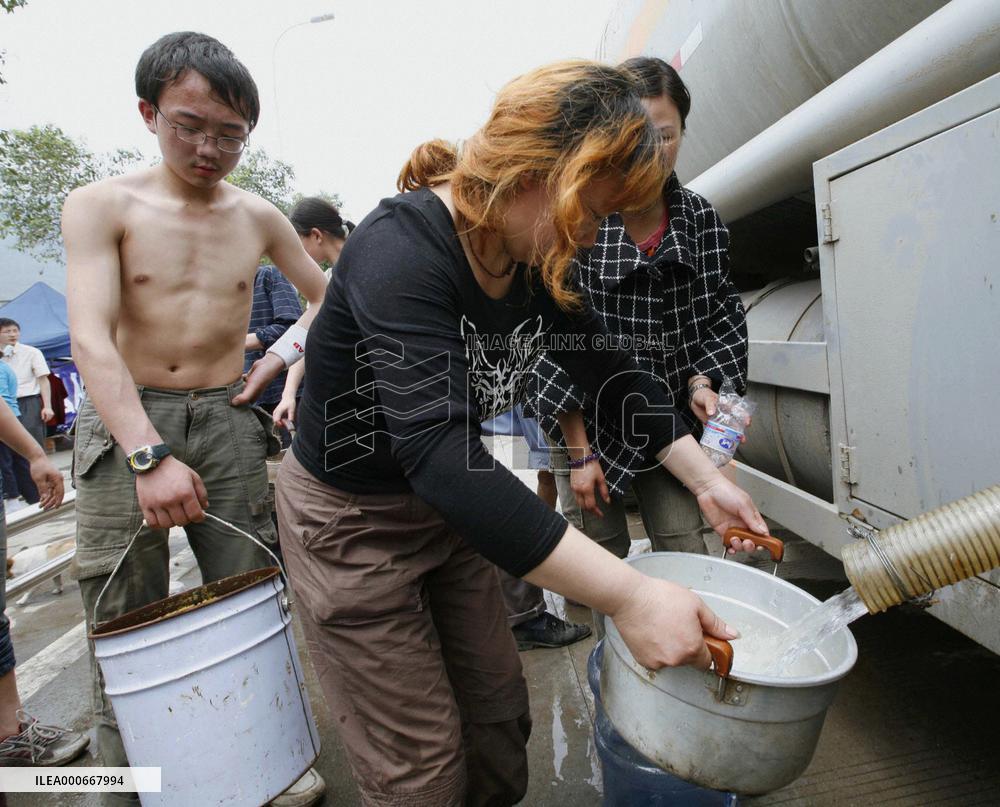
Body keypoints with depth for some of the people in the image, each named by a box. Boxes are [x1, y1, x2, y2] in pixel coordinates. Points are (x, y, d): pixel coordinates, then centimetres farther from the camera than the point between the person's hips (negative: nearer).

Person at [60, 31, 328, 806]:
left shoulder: (259, 218, 7)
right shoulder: (103, 206, -1)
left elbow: (329, 297, 19)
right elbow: (92, 340, -13)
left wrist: (285, 349, -1)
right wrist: (149, 456, -25)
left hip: (227, 419, 2)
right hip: (124, 423, -1)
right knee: (125, 625, 1)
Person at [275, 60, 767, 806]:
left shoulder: (537, 263, -7)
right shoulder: (401, 250, -30)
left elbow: (610, 371, 5)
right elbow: (438, 452, -41)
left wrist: (707, 480, -2)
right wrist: (629, 596, -43)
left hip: (452, 510, 7)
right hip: (351, 520, -6)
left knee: (500, 716, 18)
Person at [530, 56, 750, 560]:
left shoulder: (702, 220, -1)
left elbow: (722, 314, 10)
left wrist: (702, 383, -9)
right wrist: (579, 452, -12)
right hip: (585, 422, -3)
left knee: (687, 556, 5)